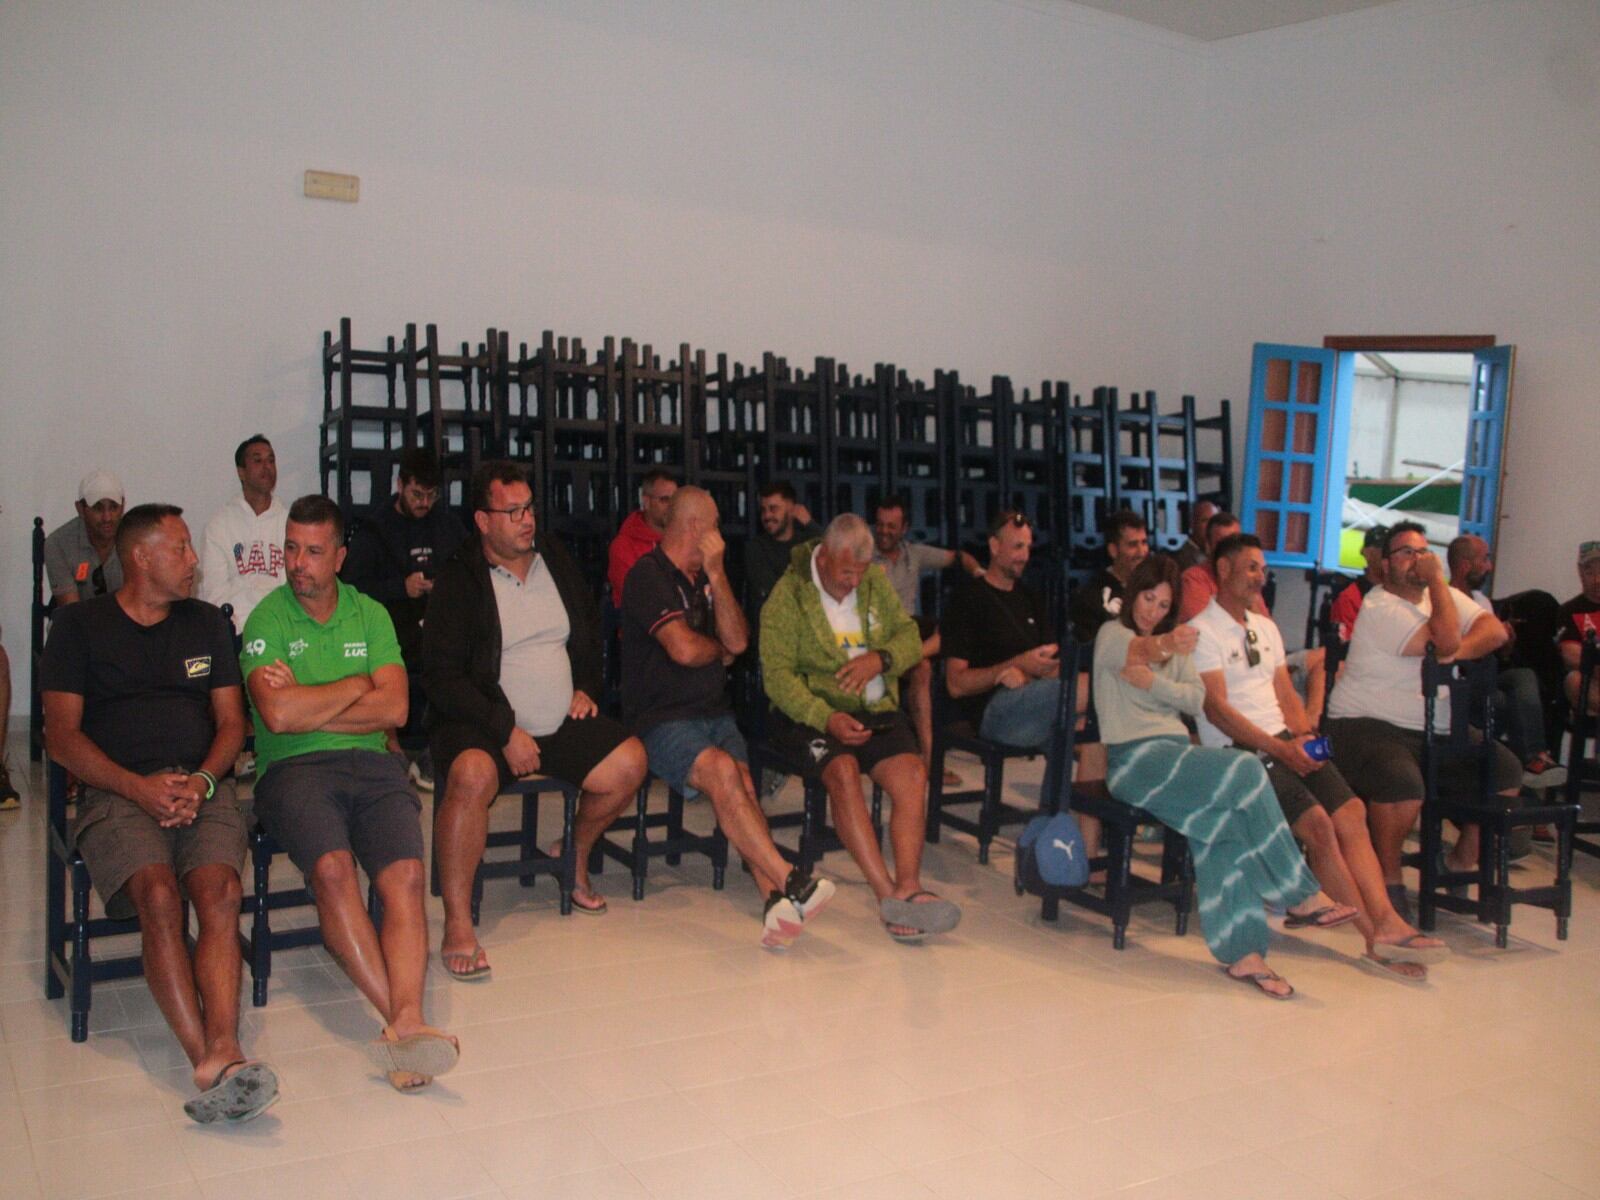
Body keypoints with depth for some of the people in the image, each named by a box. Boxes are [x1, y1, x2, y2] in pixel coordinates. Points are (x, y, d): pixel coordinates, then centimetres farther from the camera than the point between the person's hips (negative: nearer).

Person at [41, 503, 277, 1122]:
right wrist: (138, 787, -11)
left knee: (220, 890, -29)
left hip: (203, 787, 2)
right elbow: (62, 734, 4)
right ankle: (212, 1061, -37)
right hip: (116, 791, -2)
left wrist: (202, 781, -5)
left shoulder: (206, 623, 22)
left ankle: (219, 1053, -42)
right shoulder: (80, 624, 13)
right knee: (159, 895, -31)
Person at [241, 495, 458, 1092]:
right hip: (294, 768, -2)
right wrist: (357, 686, 2)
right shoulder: (267, 619, 8)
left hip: (373, 763, 3)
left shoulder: (371, 615, 17)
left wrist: (307, 706, -3)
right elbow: (277, 715, -9)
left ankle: (404, 1021, -38)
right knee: (332, 868, -31)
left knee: (405, 874, -25)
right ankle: (404, 1019, -35)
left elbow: (394, 709, 4)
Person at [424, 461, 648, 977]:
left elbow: (592, 628, 27)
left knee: (629, 761, -14)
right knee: (473, 774, -36)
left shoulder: (556, 558, 11)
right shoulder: (458, 580, -6)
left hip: (561, 723, 6)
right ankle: (457, 926, -27)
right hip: (483, 725, -5)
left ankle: (575, 855, 14)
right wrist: (505, 731, -18)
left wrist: (586, 687, 12)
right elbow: (441, 676, -12)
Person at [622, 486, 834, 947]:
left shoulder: (705, 577, 21)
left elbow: (737, 641, 7)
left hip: (713, 712, 6)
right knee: (722, 772, -33)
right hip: (661, 718, -6)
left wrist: (716, 575, 0)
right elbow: (684, 649, -16)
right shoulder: (648, 576, -4)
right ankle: (791, 883, -38)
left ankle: (775, 900, -41)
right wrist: (720, 649, 6)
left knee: (744, 786, -23)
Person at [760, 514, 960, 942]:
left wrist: (881, 658, -12)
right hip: (809, 711, -4)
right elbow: (778, 675, -13)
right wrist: (826, 718, -28)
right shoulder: (787, 595, -5)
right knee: (843, 770, -33)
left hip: (876, 710, 5)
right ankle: (889, 895, -35)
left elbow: (910, 637, 12)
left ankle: (908, 886, -32)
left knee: (913, 774, -24)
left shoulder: (876, 581, 12)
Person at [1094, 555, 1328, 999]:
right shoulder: (1113, 634, 6)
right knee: (1245, 771, -26)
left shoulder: (1172, 646, 25)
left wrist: (1154, 683, -8)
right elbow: (1139, 651, -20)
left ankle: (1240, 950, -27)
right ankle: (1299, 894, -16)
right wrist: (1165, 645, -44)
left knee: (1225, 820, -25)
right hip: (1134, 757, -6)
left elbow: (1197, 700, 10)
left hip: (1176, 752, 6)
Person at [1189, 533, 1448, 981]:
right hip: (1239, 751, -7)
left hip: (1285, 743, 7)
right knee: (1317, 822, -23)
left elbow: (1286, 693, 20)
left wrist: (1304, 734, -1)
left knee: (1350, 813, -16)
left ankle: (1387, 923, -22)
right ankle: (1376, 932, -15)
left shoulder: (1265, 627, 23)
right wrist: (1279, 748, -18)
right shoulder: (1203, 631, -4)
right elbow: (1217, 709, -12)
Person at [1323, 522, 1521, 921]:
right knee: (1403, 785, -35)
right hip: (1369, 725, -8)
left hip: (1436, 731, 8)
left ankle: (1462, 862, 15)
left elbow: (1495, 632, 0)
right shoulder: (1378, 607, -13)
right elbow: (1444, 641, -24)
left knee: (1506, 771, 0)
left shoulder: (1444, 594, 13)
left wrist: (1456, 651, -19)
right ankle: (1389, 881, -13)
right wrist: (1437, 579, -15)